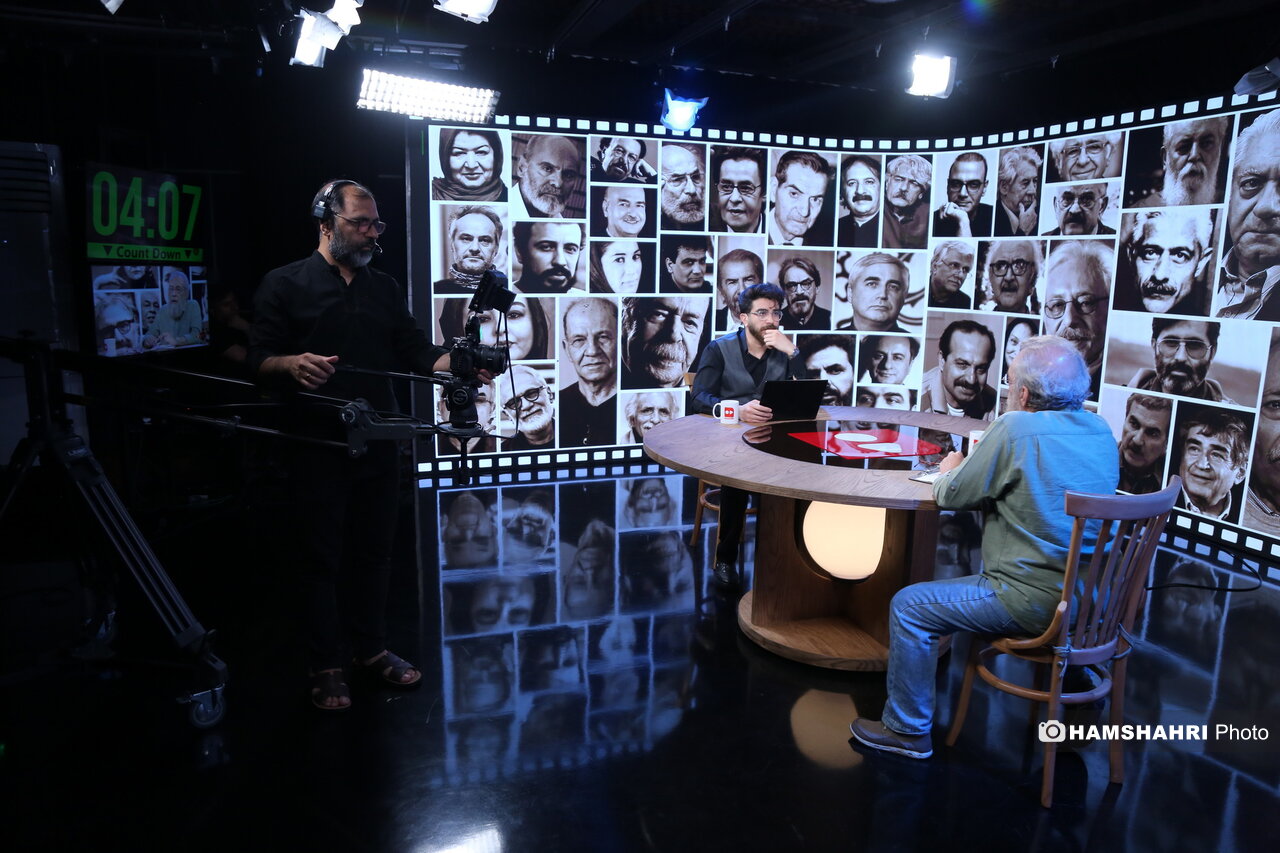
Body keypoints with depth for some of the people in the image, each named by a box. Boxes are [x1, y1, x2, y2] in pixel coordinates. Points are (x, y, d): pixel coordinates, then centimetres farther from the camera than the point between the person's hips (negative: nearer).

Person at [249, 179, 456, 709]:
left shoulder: (385, 288, 14)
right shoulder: (284, 284, 1)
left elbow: (417, 352, 8)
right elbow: (258, 358, -4)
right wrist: (292, 363, -26)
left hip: (378, 443, 4)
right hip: (317, 447, -4)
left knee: (374, 551, 12)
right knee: (322, 556, 5)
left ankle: (371, 649, 28)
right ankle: (326, 667, 18)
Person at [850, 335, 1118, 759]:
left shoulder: (1017, 428, -18)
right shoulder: (1101, 431, 4)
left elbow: (950, 496, -10)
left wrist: (951, 470, 12)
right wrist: (973, 470, 15)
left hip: (1037, 604, -8)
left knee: (908, 606, 2)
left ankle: (907, 730, 15)